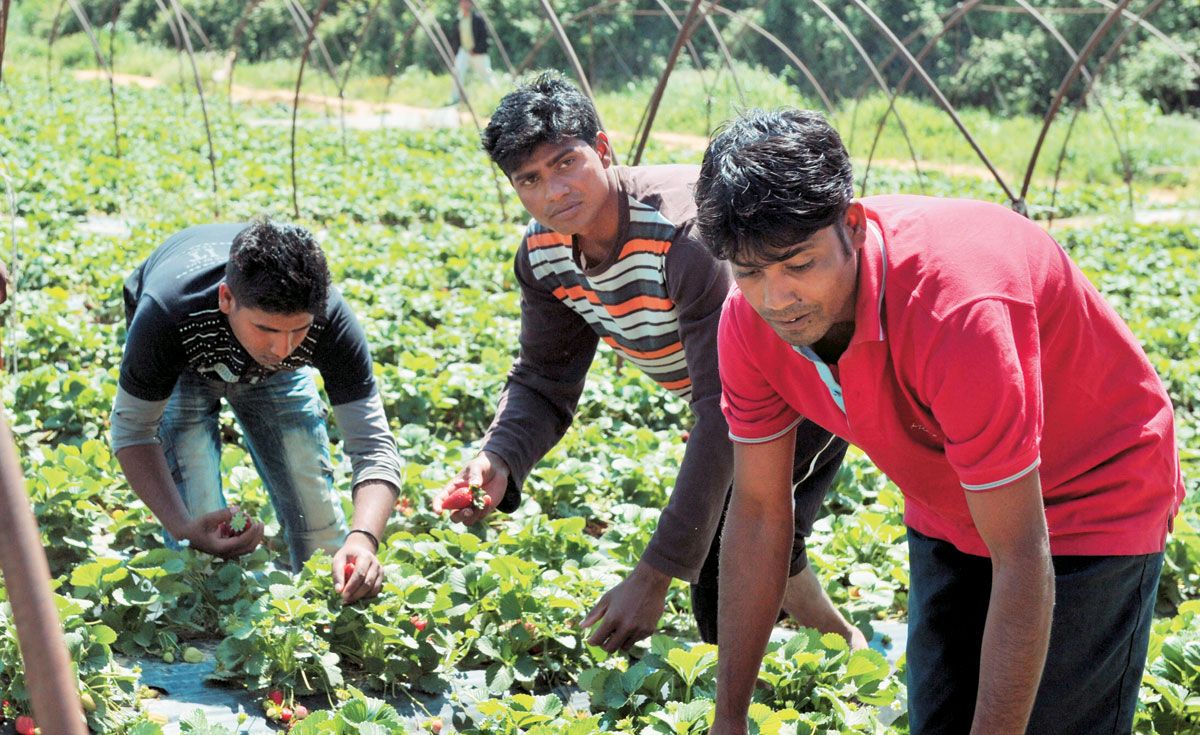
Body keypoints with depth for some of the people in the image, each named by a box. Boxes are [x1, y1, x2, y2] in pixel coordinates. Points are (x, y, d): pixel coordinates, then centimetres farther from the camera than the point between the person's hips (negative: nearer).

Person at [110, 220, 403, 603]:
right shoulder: (167, 314, -45)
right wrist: (184, 527, -47)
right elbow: (132, 431, -32)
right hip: (179, 365, -1)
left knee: (315, 508, -2)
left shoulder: (328, 319, -40)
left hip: (268, 371, 2)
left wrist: (363, 540, -56)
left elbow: (374, 444, -37)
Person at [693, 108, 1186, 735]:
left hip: (1092, 501, -6)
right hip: (947, 513, 6)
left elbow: (1022, 564, -35)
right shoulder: (751, 320, -19)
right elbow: (757, 511, -7)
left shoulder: (956, 309, -40)